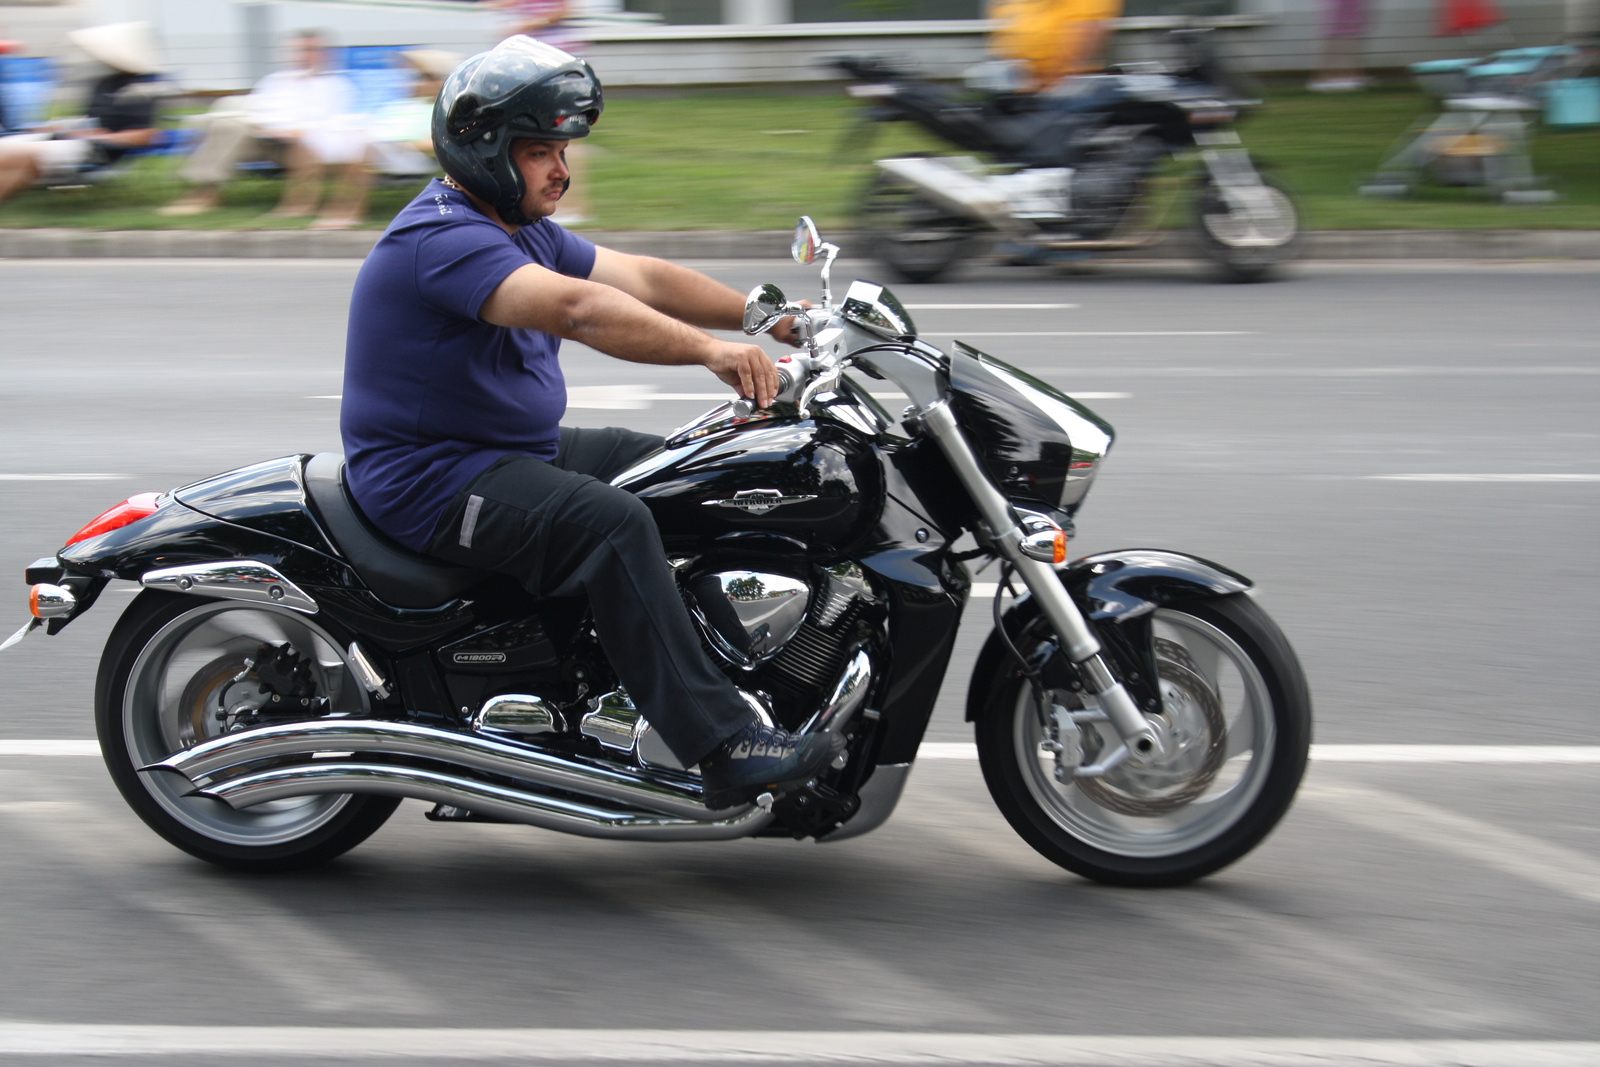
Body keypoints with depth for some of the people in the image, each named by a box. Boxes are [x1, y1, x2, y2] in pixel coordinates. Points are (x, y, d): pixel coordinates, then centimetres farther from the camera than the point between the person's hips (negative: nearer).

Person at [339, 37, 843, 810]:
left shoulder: (525, 231, 13)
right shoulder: (441, 238, -21)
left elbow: (640, 279, 9)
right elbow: (577, 308, -35)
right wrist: (710, 351, -41)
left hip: (511, 452, 11)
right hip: (432, 479, -11)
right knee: (612, 522, -30)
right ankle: (724, 749, -33)